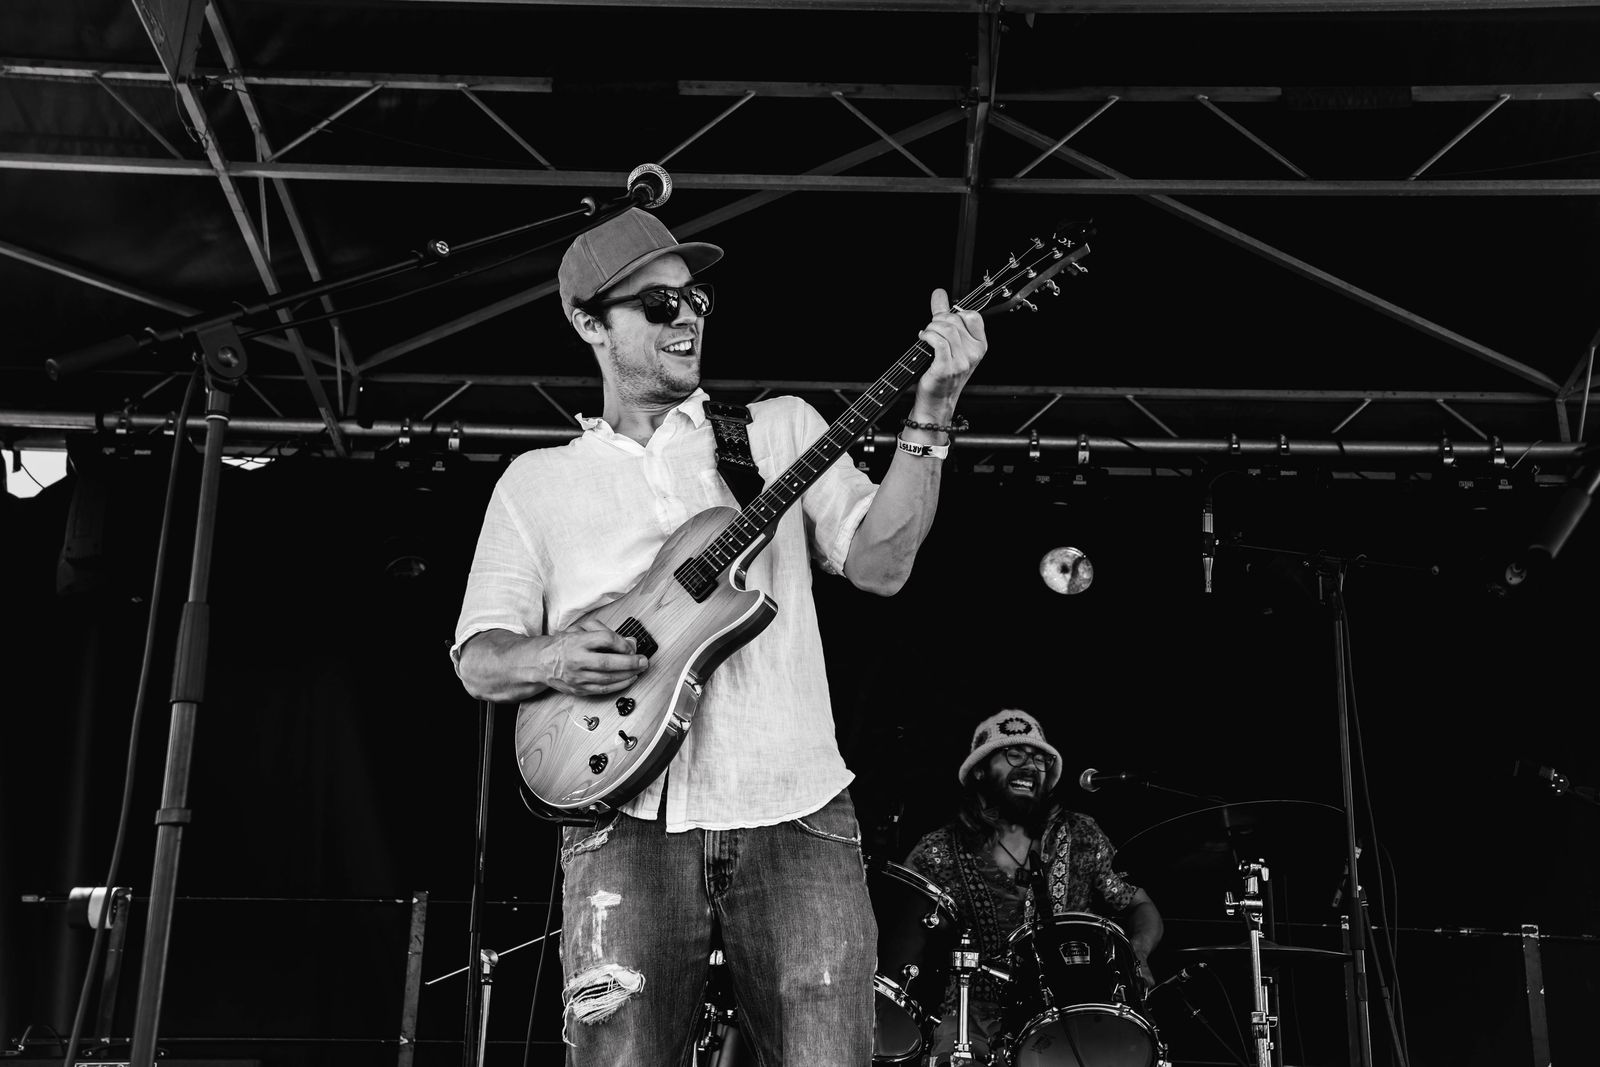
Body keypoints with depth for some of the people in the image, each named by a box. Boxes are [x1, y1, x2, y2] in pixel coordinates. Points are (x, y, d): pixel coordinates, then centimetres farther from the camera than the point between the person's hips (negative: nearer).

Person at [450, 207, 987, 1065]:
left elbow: (879, 563, 3)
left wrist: (929, 413, -8)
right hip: (627, 822, 0)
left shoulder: (781, 428, 15)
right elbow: (478, 657, 11)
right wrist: (549, 659, -11)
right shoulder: (536, 481, 15)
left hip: (795, 811, 1)